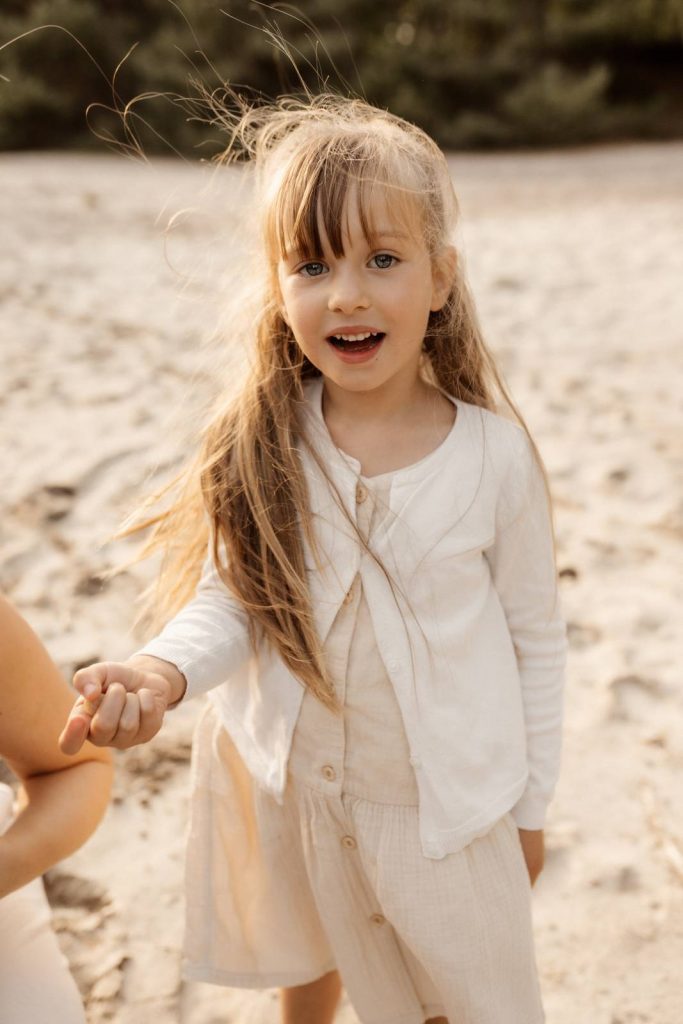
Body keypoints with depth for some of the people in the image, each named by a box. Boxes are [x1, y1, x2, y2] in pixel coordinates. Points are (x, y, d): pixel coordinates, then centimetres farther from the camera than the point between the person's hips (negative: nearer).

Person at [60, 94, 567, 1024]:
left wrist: (529, 804, 0)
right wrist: (163, 670, -31)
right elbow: (232, 601, -9)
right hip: (291, 787, 2)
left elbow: (535, 640, -7)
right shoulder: (259, 448, -14)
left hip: (449, 806, -1)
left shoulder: (493, 455, -17)